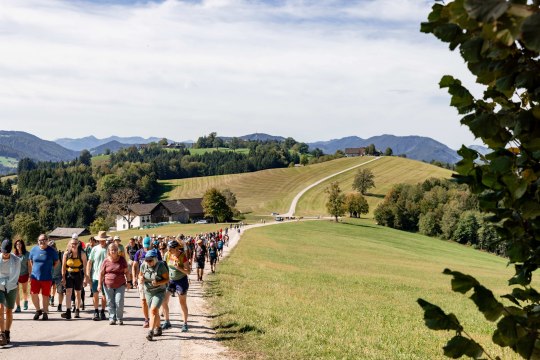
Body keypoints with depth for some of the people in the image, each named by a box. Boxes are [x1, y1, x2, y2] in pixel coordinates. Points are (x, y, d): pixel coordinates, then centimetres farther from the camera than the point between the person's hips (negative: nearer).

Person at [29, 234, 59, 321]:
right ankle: (38, 310, 20)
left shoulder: (52, 251, -5)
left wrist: (49, 268, 6)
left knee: (45, 295, 5)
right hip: (35, 276, 2)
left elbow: (56, 261, 9)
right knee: (33, 294, -2)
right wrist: (36, 269, 12)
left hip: (47, 278, -2)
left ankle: (45, 312, 19)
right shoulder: (34, 250, 2)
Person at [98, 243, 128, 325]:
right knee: (110, 303, 4)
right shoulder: (106, 261, 0)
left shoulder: (122, 259, 0)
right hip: (108, 285, 1)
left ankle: (119, 319, 7)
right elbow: (101, 273, 6)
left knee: (119, 302, -8)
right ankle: (112, 318, 15)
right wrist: (99, 284, 2)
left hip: (120, 285, -1)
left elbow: (126, 272, 6)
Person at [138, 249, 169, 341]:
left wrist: (158, 283, -29)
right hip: (148, 292, 5)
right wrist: (140, 279, -10)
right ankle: (158, 328, 36)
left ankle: (150, 332, -23)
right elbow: (140, 274, 13)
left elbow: (167, 279, -11)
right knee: (155, 312, 16)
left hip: (159, 292, -5)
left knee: (153, 310, -20)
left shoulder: (161, 266, -18)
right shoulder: (143, 266, -6)